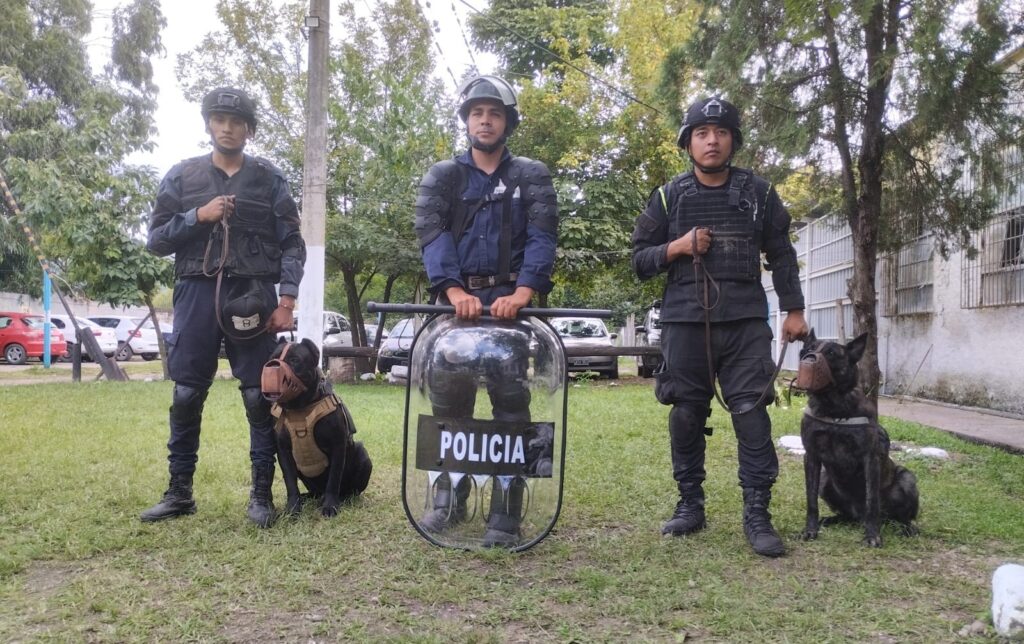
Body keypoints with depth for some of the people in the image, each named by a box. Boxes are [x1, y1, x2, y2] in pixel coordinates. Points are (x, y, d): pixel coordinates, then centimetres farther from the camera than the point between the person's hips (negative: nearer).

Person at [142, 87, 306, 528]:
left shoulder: (269, 179, 8)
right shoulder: (182, 176, 11)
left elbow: (292, 243, 4)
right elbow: (156, 239, 8)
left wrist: (287, 300, -7)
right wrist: (199, 216, -9)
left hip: (253, 295, -1)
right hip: (197, 293, 1)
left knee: (259, 397, -1)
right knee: (186, 396, 3)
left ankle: (262, 494, 8)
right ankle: (179, 492, 16)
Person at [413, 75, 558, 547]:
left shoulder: (532, 176, 10)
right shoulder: (442, 176, 13)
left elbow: (542, 236, -6)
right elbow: (431, 232, -4)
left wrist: (522, 291, -25)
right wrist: (455, 290, -23)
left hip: (509, 299, -1)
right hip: (458, 299, 2)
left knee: (510, 397, -10)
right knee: (448, 395, 1)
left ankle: (506, 512, -5)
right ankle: (449, 498, 17)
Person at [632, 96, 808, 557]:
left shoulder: (758, 193, 10)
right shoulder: (669, 197, 9)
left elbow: (781, 255, 14)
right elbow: (640, 261, 10)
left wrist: (793, 309, 6)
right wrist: (677, 247, -8)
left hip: (745, 320, 0)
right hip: (685, 320, 1)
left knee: (751, 412, -7)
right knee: (686, 413, 3)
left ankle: (757, 514, -1)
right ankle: (690, 505, 16)